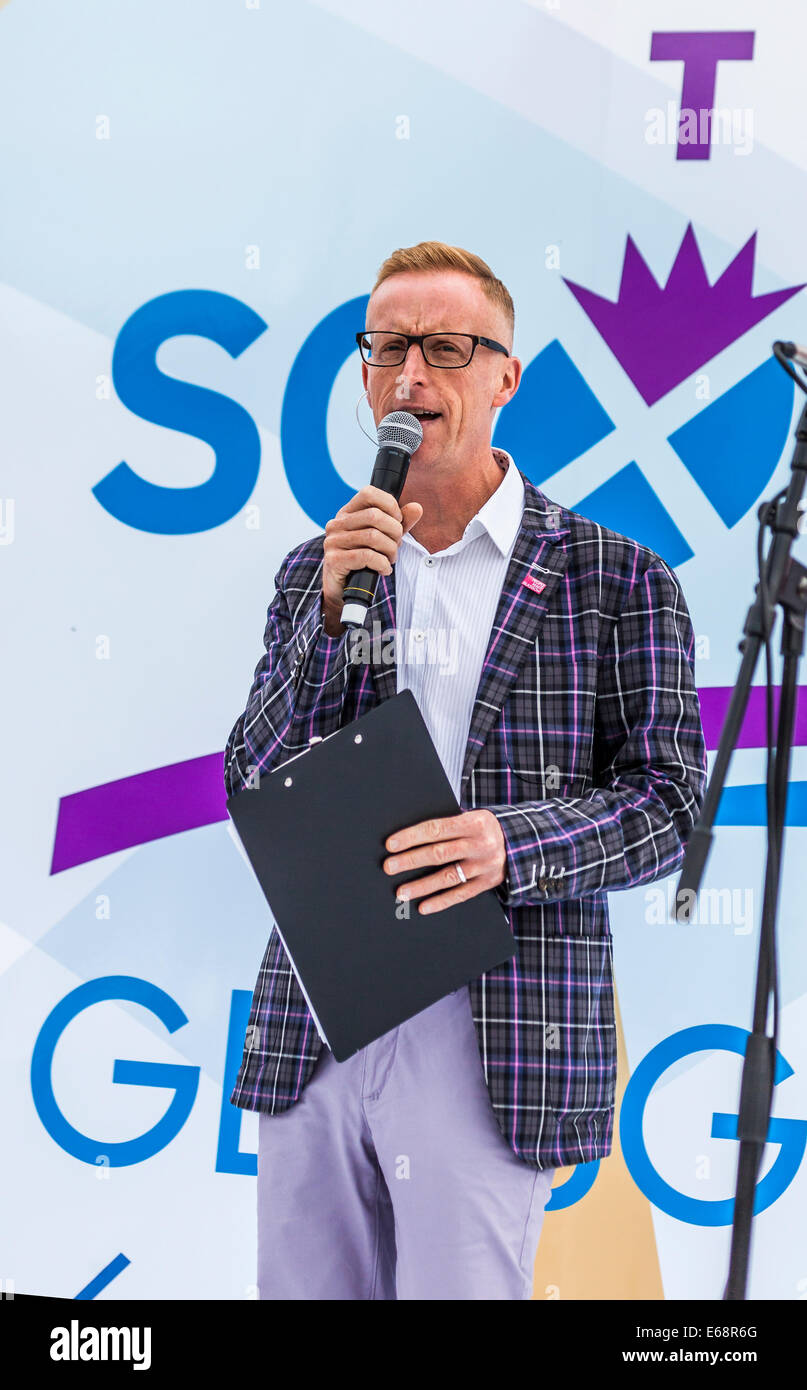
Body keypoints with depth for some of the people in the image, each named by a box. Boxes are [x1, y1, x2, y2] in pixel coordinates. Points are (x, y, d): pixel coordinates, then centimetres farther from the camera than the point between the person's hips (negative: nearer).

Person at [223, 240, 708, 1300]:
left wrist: (513, 843, -20)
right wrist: (334, 610, -9)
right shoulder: (314, 569, 12)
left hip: (494, 1041, -3)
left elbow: (667, 801, -1)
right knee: (302, 1287, 10)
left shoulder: (616, 577, 1)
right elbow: (251, 791, 5)